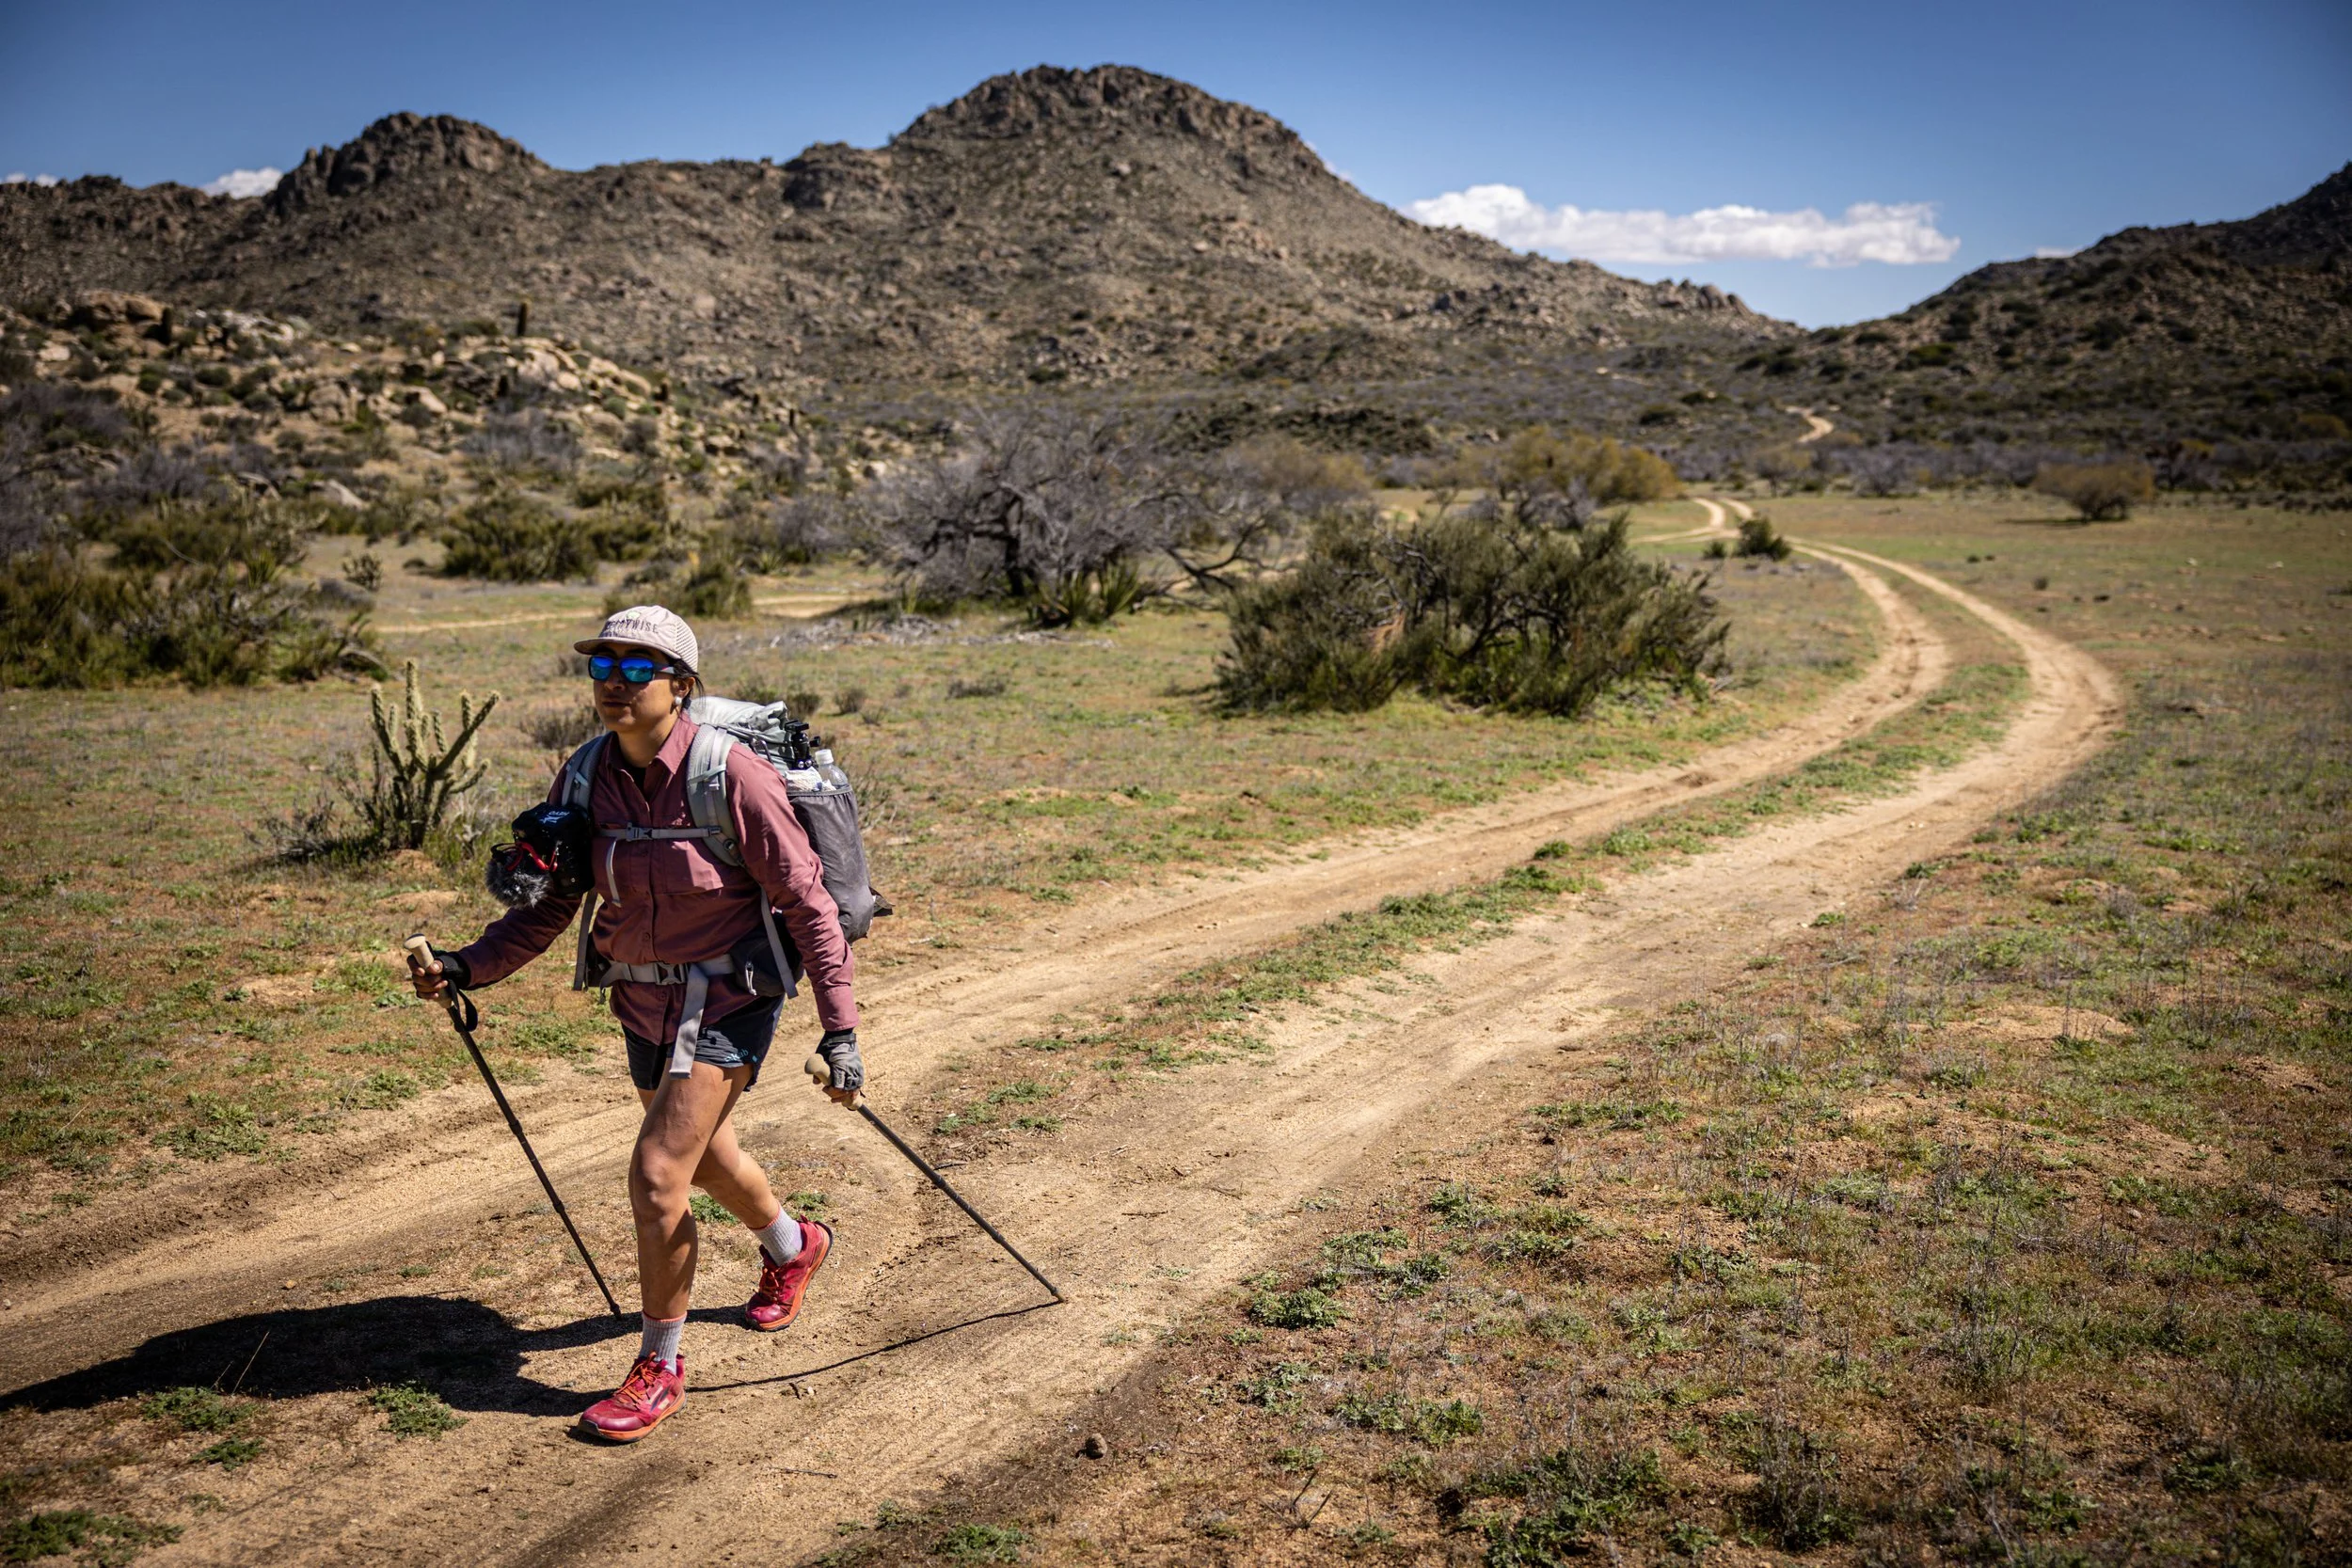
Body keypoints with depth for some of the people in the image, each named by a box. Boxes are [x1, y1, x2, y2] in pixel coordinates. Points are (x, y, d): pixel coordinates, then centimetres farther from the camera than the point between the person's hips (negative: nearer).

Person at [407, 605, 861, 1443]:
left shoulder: (732, 776, -22)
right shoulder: (588, 780, -6)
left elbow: (808, 902, -17)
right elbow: (547, 907, 2)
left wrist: (840, 1028, -19)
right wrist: (466, 966, -15)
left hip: (728, 1001, -6)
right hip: (645, 1003, 7)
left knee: (656, 1176, -13)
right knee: (705, 1158, 25)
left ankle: (660, 1367, 9)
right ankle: (793, 1248, 56)